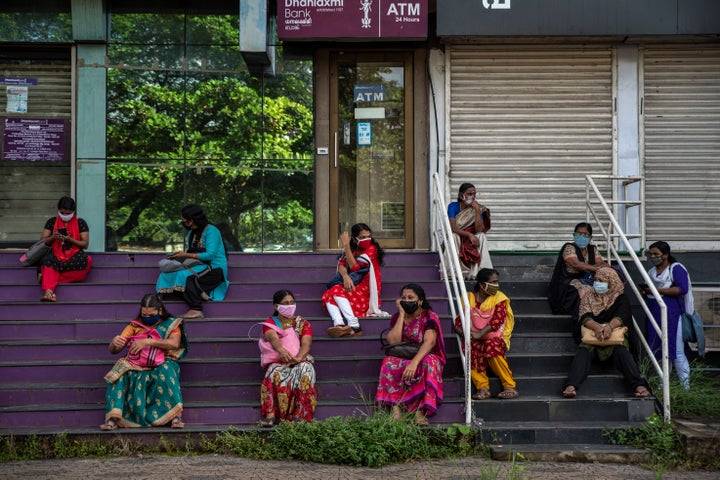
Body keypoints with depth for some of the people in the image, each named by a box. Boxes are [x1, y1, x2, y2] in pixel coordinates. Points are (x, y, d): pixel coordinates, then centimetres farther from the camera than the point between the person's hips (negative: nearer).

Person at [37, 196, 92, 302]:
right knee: (49, 261, -37)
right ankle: (48, 291, -58)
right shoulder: (52, 222, 11)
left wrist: (70, 240, -15)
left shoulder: (80, 223, 7)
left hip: (74, 254, 0)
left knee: (87, 260, -35)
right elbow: (42, 241, 9)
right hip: (56, 254, 0)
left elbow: (85, 244, 2)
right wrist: (52, 237, -13)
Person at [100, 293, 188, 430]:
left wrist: (147, 342, -21)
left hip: (162, 363, -2)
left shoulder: (171, 324, 9)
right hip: (138, 367, 2)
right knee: (120, 372, -29)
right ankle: (113, 418, -38)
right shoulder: (134, 326, 15)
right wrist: (114, 342, -18)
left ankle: (175, 416, -42)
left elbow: (174, 343, -14)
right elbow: (113, 350, 8)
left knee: (166, 371, -37)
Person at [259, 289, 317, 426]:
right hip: (277, 360, -1)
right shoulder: (269, 323, 7)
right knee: (276, 372, -37)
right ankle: (271, 414, -44)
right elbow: (273, 338, -18)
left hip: (300, 360, 1)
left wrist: (298, 357, -30)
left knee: (305, 369, -35)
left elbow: (306, 344, -5)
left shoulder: (302, 323, 13)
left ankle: (299, 415, -40)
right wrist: (281, 351, -43)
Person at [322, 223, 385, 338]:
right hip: (354, 288, 6)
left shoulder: (372, 248, -6)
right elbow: (341, 264, -2)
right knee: (327, 296, -20)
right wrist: (345, 276, -25)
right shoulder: (351, 249, 15)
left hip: (367, 289, -6)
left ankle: (354, 326, -43)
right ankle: (339, 325, -47)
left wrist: (346, 245, -15)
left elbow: (354, 266, -15)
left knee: (337, 291, -29)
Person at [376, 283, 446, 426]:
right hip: (402, 359, 3)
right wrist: (402, 314, -11)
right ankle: (396, 407, -43)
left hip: (424, 357, -2)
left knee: (429, 363, -37)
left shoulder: (429, 317, -6)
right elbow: (393, 341, -14)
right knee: (389, 362, -31)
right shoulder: (397, 317, 4)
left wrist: (415, 362, -41)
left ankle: (421, 410, -41)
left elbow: (429, 342, -24)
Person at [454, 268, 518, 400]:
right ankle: (482, 387, -32)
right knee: (469, 347, -32)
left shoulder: (499, 298, 1)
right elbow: (458, 322, 4)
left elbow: (497, 321, -14)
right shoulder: (469, 298, 7)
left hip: (496, 339, -2)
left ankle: (510, 387, -26)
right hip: (477, 340, 2)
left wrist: (479, 334, -25)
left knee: (491, 346, -36)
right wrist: (463, 332, -19)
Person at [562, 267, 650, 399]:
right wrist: (596, 327, -26)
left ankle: (639, 386, -49)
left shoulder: (620, 299, 13)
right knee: (583, 352, -32)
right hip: (592, 335, 1)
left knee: (621, 351, -35)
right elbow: (585, 317, -1)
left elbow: (621, 316, -7)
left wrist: (610, 326, -31)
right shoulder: (588, 298, 18)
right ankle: (571, 387, -52)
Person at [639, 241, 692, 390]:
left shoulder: (676, 268, -5)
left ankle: (686, 387, -2)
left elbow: (682, 289, -18)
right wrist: (644, 292, 5)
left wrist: (657, 290, -18)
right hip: (654, 315, 8)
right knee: (657, 352, 9)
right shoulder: (651, 272, 19)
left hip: (672, 316, -8)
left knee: (676, 352, -8)